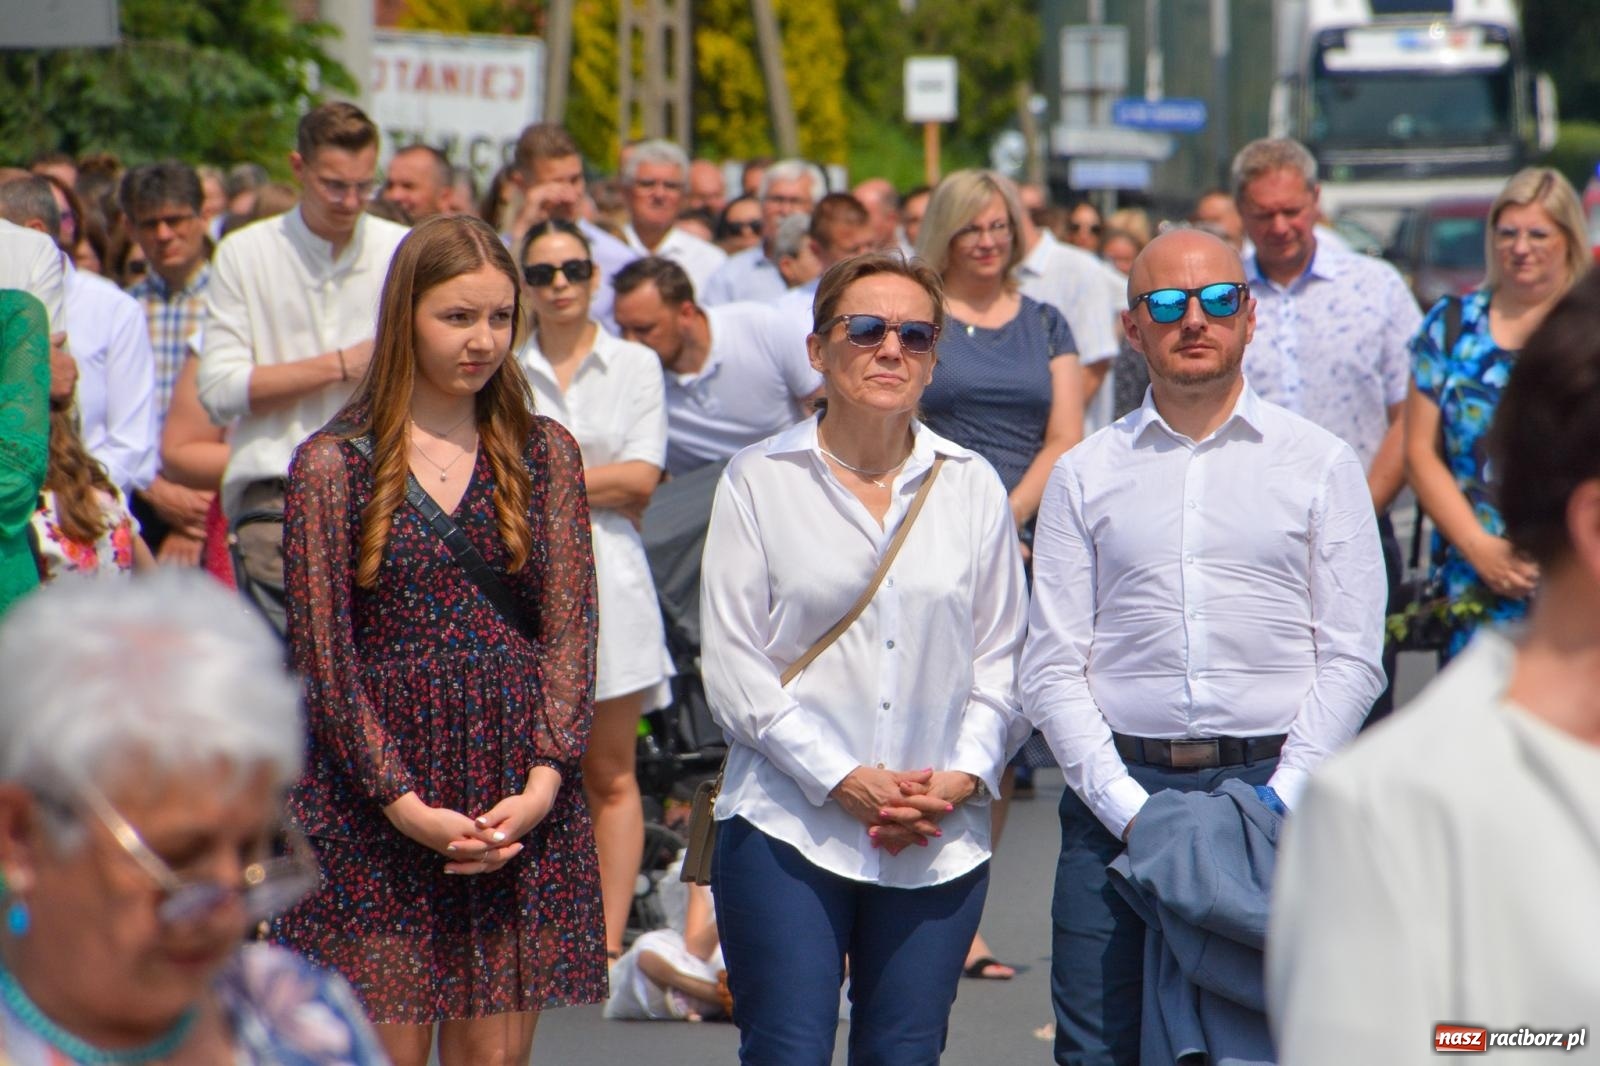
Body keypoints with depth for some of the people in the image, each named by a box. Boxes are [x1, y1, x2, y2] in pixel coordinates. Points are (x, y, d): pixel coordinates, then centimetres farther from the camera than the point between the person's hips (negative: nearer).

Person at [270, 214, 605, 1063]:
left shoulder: (544, 454, 10)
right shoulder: (333, 464, 1)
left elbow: (570, 629, 4)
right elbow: (323, 652, -3)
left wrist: (542, 782, -9)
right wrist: (405, 803, -12)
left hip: (521, 801, 2)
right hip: (374, 810, -2)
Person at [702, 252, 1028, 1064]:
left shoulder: (972, 487, 10)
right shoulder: (758, 481, 2)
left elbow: (1000, 659, 12)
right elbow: (732, 665, -3)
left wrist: (963, 774, -5)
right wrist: (842, 780, -11)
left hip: (940, 841, 3)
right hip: (787, 825, -3)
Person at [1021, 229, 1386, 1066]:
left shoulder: (1321, 465, 7)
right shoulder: (1084, 476, 10)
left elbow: (1351, 658, 3)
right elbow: (1052, 667, 5)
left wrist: (1280, 799, -9)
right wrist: (1124, 802, -7)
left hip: (1275, 785, -1)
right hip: (1117, 788, 1)